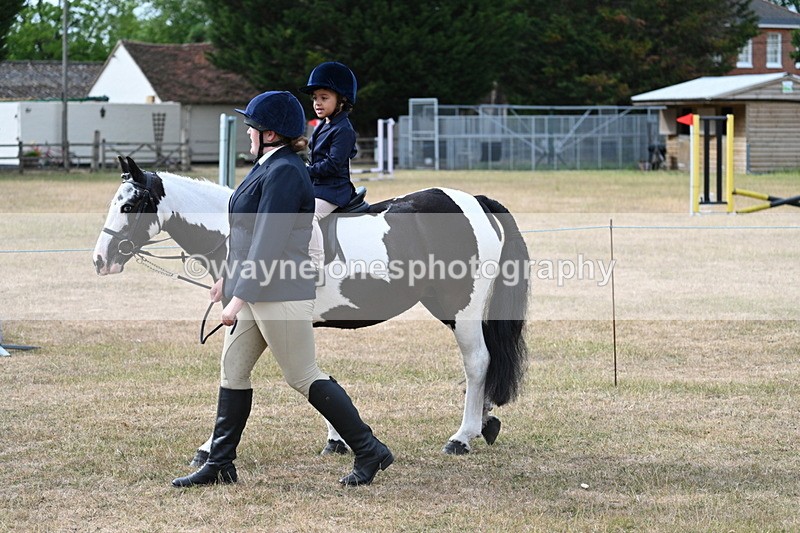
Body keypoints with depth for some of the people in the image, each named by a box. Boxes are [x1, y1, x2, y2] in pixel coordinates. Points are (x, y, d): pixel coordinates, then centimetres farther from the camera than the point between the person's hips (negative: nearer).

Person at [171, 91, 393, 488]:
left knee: (303, 377, -4)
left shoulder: (283, 173, -19)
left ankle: (369, 451, 4)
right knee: (232, 371, 11)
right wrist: (230, 278, 27)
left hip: (280, 296, -11)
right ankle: (220, 464, 17)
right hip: (257, 292, 11)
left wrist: (240, 296, -23)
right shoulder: (270, 166, 14)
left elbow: (268, 243, -24)